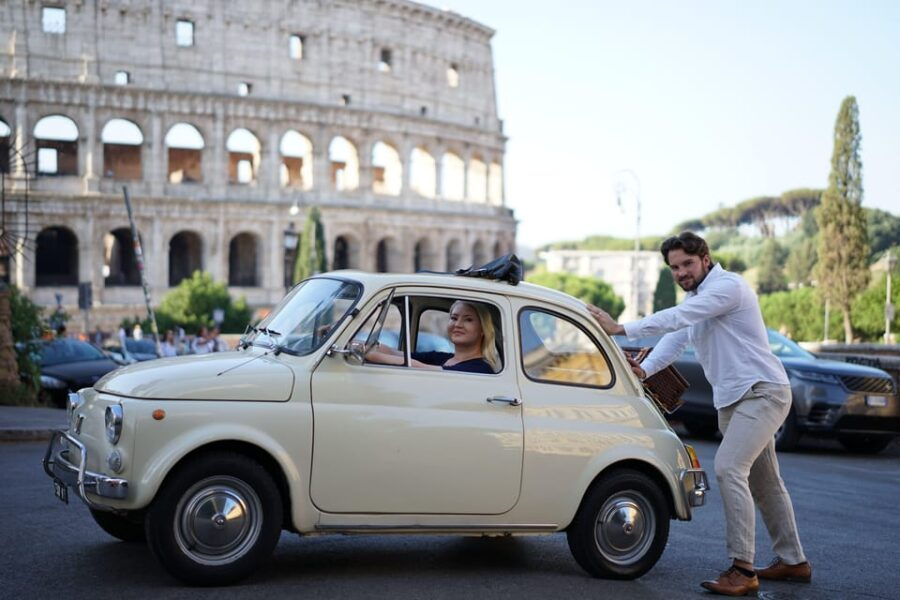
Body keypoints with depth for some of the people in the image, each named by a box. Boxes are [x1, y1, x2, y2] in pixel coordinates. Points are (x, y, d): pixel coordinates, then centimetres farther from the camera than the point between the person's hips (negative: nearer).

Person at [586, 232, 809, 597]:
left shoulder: (727, 286, -16)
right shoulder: (696, 297, 15)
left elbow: (676, 318, -28)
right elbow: (674, 338, 8)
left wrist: (621, 328, -29)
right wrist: (644, 369, -11)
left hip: (762, 392, -10)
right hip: (732, 399, 10)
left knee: (729, 468, -22)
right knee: (763, 482, 16)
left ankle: (743, 570, -20)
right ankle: (792, 561, 29)